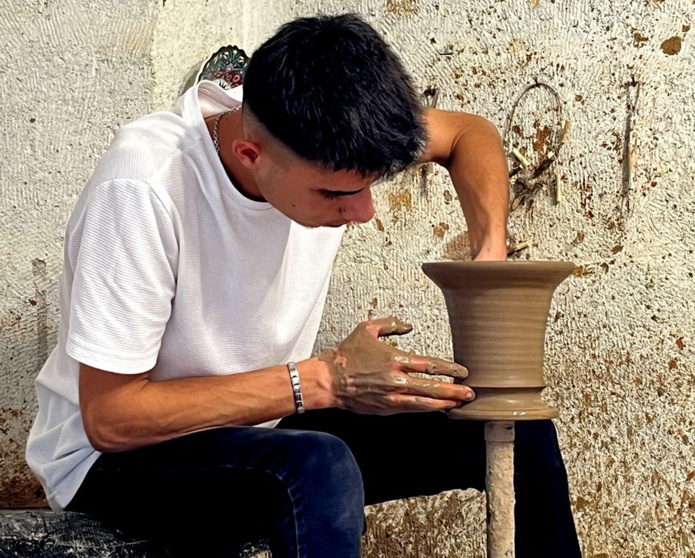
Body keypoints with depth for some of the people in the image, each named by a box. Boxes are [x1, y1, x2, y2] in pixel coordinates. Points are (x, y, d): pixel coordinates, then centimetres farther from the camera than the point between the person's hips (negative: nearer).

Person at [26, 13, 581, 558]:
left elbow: (470, 132, 6)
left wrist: (491, 263, -12)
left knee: (521, 432, -2)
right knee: (320, 469, -38)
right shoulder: (143, 188, -32)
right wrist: (324, 381, -28)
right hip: (117, 454, -6)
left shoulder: (324, 133, -14)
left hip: (264, 427, 7)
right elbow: (109, 417, -26)